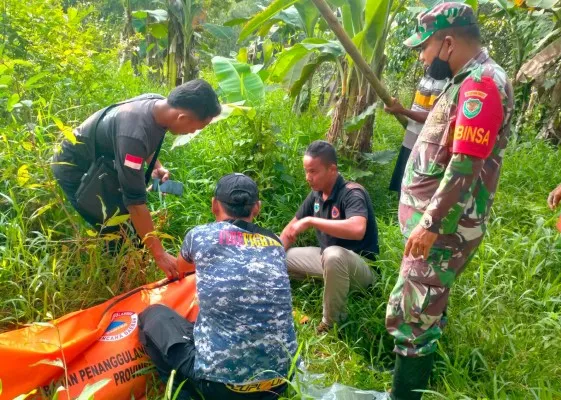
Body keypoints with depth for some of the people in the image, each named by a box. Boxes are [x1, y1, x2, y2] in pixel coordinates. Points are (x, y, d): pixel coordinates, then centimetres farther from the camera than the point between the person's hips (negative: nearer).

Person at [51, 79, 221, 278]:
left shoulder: (159, 103, -15)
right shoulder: (133, 133, -41)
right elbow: (135, 200, -38)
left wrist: (156, 166, -8)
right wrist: (159, 254, -33)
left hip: (100, 161, 8)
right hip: (75, 167, -8)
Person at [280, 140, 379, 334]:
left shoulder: (352, 193, -25)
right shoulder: (316, 194, -3)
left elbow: (357, 230, -46)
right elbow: (292, 227, 8)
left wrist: (311, 221, -38)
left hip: (362, 265, -8)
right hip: (326, 258, 8)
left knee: (333, 255, -41)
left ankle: (332, 323, -20)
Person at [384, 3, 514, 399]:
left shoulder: (482, 83, -17)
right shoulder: (468, 81, 15)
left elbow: (466, 165, -25)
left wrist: (431, 224, -25)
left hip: (444, 227, -10)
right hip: (434, 219, 11)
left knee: (409, 317, -5)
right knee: (424, 311, 22)